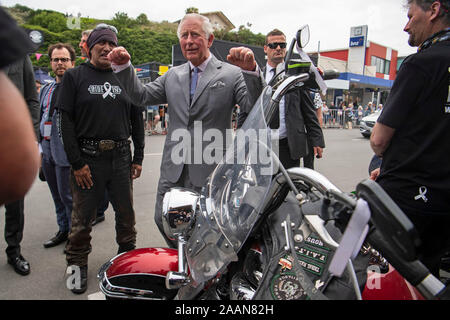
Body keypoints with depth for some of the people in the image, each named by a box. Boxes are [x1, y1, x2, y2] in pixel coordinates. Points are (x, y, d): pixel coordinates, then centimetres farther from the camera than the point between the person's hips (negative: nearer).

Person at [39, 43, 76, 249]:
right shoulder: (46, 89, 16)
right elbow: (41, 118, 23)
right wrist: (42, 147, 19)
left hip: (66, 152, -8)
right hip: (48, 152, 8)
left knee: (68, 196, 0)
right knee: (57, 196, 17)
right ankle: (63, 230, 31)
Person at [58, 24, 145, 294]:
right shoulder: (75, 77, 3)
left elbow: (137, 119, 11)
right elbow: (66, 121, -4)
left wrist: (138, 158, 6)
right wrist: (77, 162, -11)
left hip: (121, 157, 3)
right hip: (88, 159, -2)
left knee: (126, 213, 12)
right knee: (83, 217, 7)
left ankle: (128, 254, 31)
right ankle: (77, 264, 25)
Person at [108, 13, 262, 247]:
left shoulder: (231, 74, -2)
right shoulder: (173, 76, 14)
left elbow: (255, 107, -14)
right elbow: (141, 96, 11)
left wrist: (251, 70, -27)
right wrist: (123, 67, 0)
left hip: (210, 170, -5)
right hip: (173, 168, 5)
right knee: (163, 220, 14)